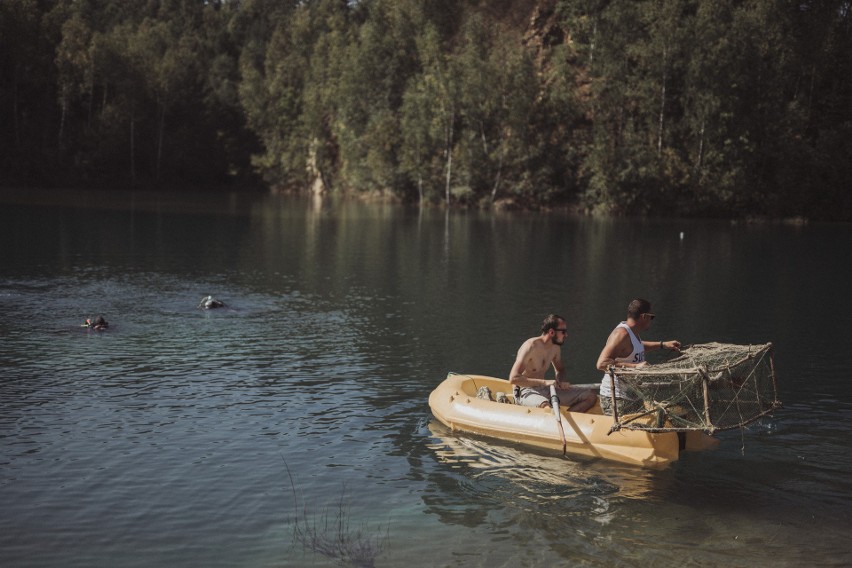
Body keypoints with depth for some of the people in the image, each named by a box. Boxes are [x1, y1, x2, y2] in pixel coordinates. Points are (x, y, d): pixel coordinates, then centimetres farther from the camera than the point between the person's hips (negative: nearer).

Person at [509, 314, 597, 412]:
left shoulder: (555, 348, 7)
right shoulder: (531, 346, -18)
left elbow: (560, 370, 27)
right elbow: (513, 378, -26)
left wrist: (561, 381, 2)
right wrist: (544, 382, -28)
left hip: (546, 390, 9)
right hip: (527, 392, -9)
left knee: (591, 397, -3)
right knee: (547, 409, -44)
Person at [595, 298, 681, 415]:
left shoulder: (632, 332, 10)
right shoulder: (621, 334, -20)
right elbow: (602, 363, -31)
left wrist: (663, 344, 29)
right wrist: (635, 366, -34)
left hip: (632, 398, 10)